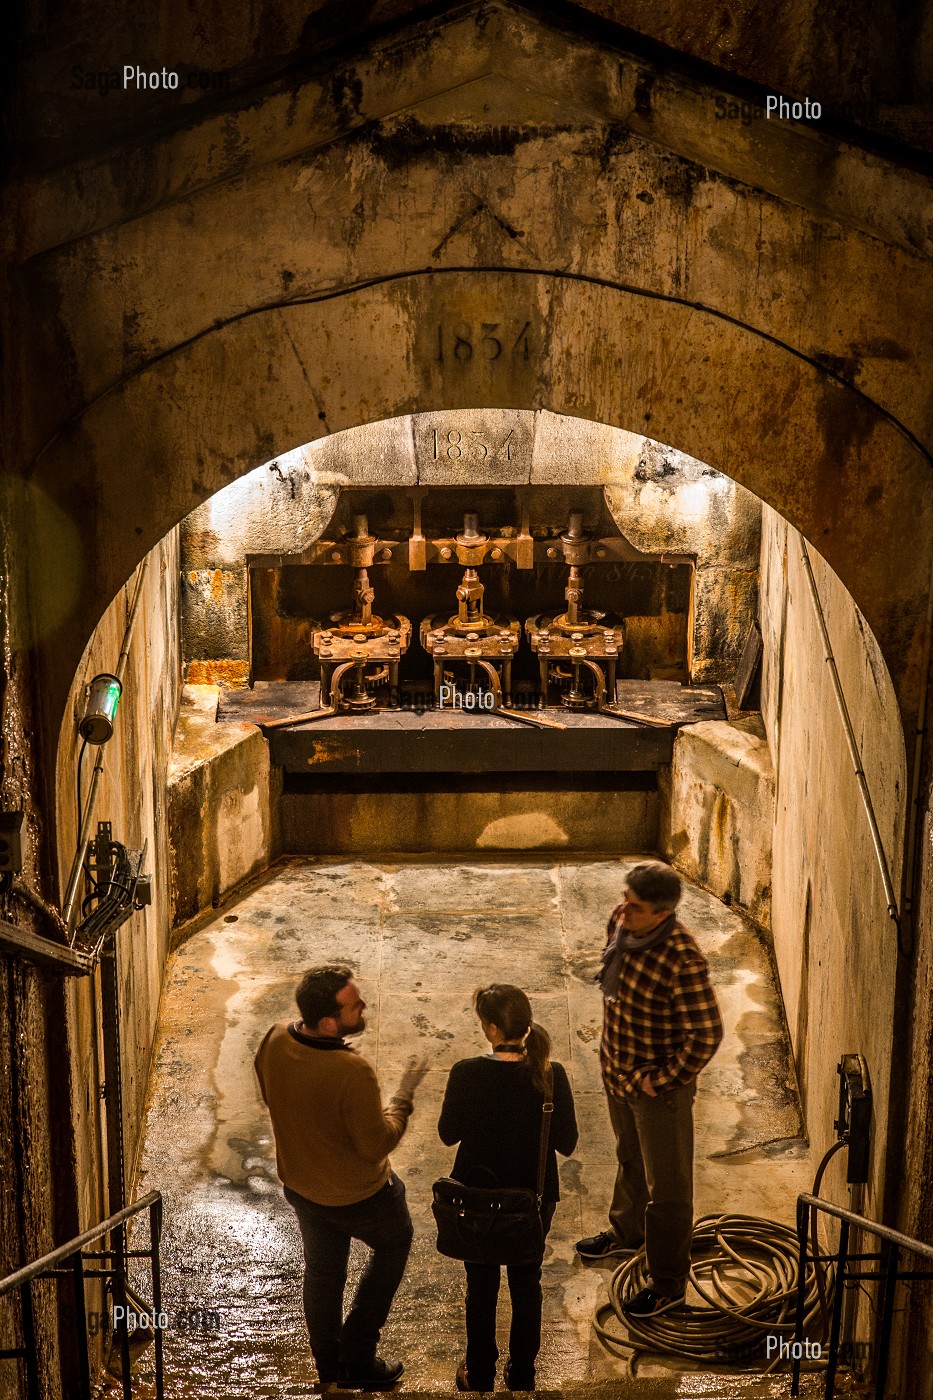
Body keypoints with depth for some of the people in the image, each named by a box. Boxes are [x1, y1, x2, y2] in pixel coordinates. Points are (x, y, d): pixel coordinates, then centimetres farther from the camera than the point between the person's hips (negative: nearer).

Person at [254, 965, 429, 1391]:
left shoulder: (275, 1041, -19)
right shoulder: (352, 1072, -39)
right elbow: (377, 1144, -26)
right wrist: (404, 1096, -14)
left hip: (298, 1183, 6)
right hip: (357, 1194, -6)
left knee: (321, 1269, 27)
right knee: (394, 1243, 25)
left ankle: (328, 1367, 47)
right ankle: (357, 1357, 29)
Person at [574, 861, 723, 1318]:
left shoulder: (682, 961, -34)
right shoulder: (621, 921, -10)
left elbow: (706, 1035, -28)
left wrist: (661, 1079, -18)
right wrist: (612, 1043, 11)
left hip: (659, 1088, -7)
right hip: (617, 1073, 8)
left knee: (667, 1189, 12)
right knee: (629, 1159, 31)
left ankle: (668, 1284, 30)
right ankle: (625, 1231, 56)